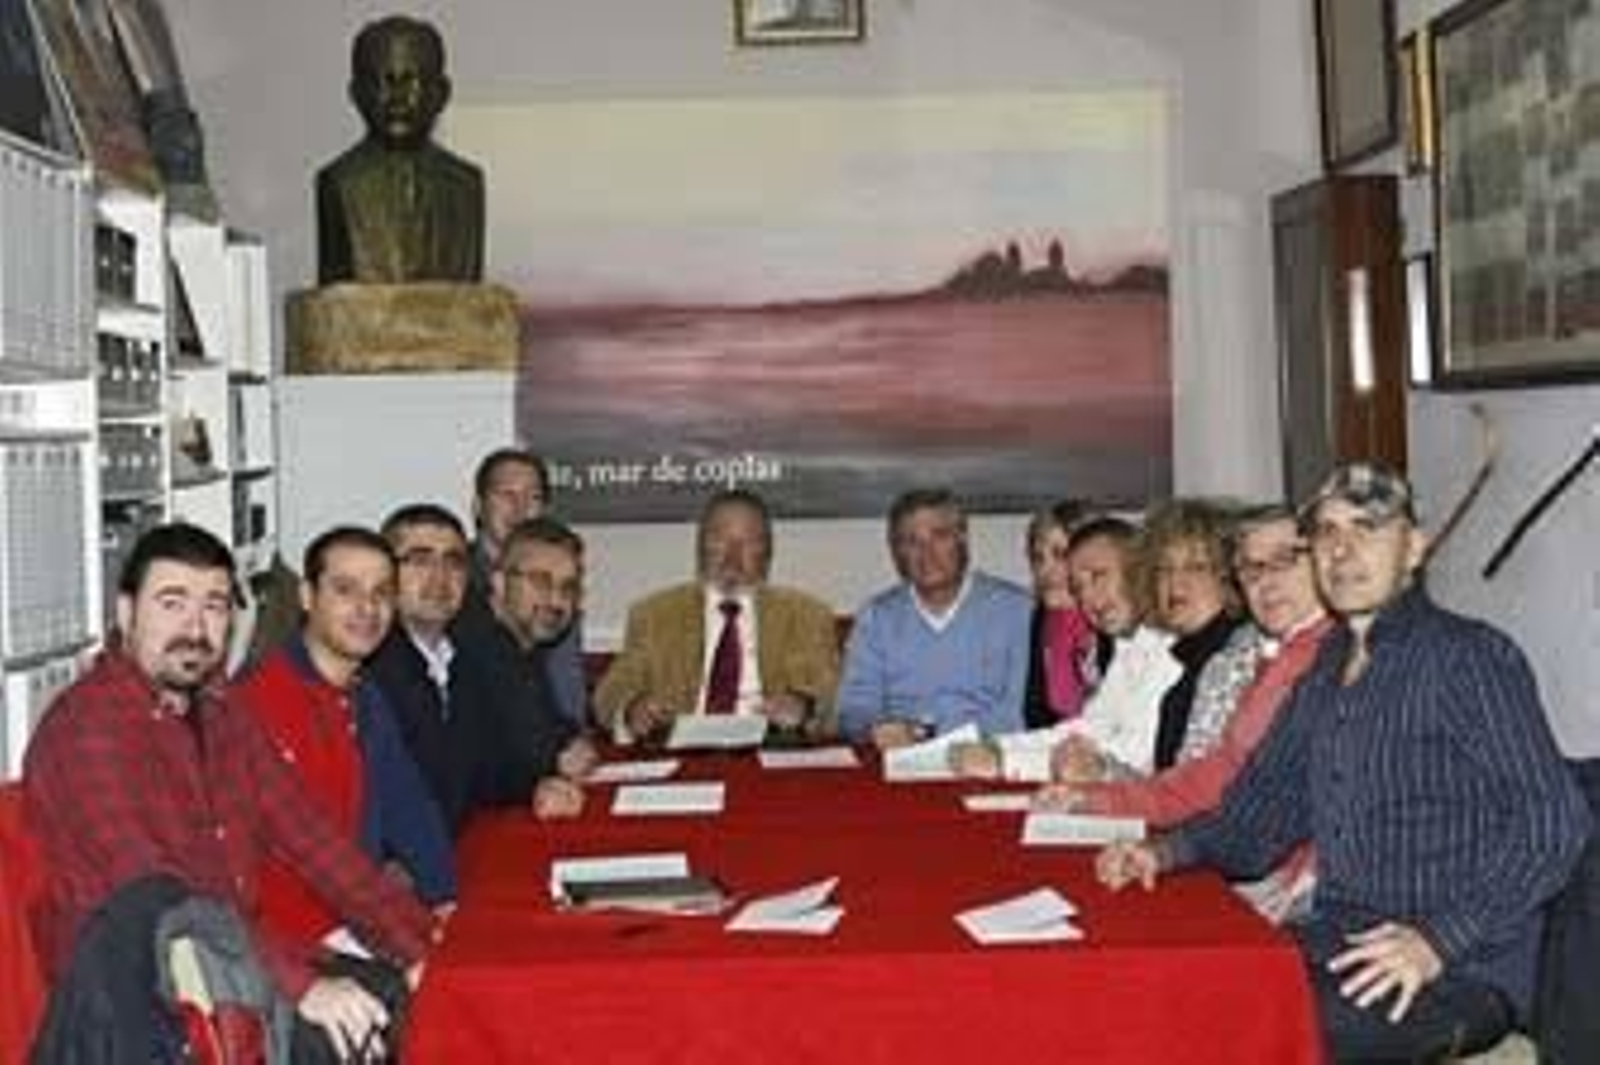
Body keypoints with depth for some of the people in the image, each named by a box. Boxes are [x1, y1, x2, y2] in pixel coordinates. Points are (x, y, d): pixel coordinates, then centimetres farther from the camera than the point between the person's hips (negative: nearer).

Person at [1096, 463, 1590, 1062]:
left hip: (1461, 972, -6)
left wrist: (1438, 942, -26)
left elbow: (1553, 822, -15)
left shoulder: (1470, 656, -6)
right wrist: (1166, 852, 3)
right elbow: (1265, 807, 22)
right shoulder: (1325, 673, 18)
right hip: (1337, 947, 7)